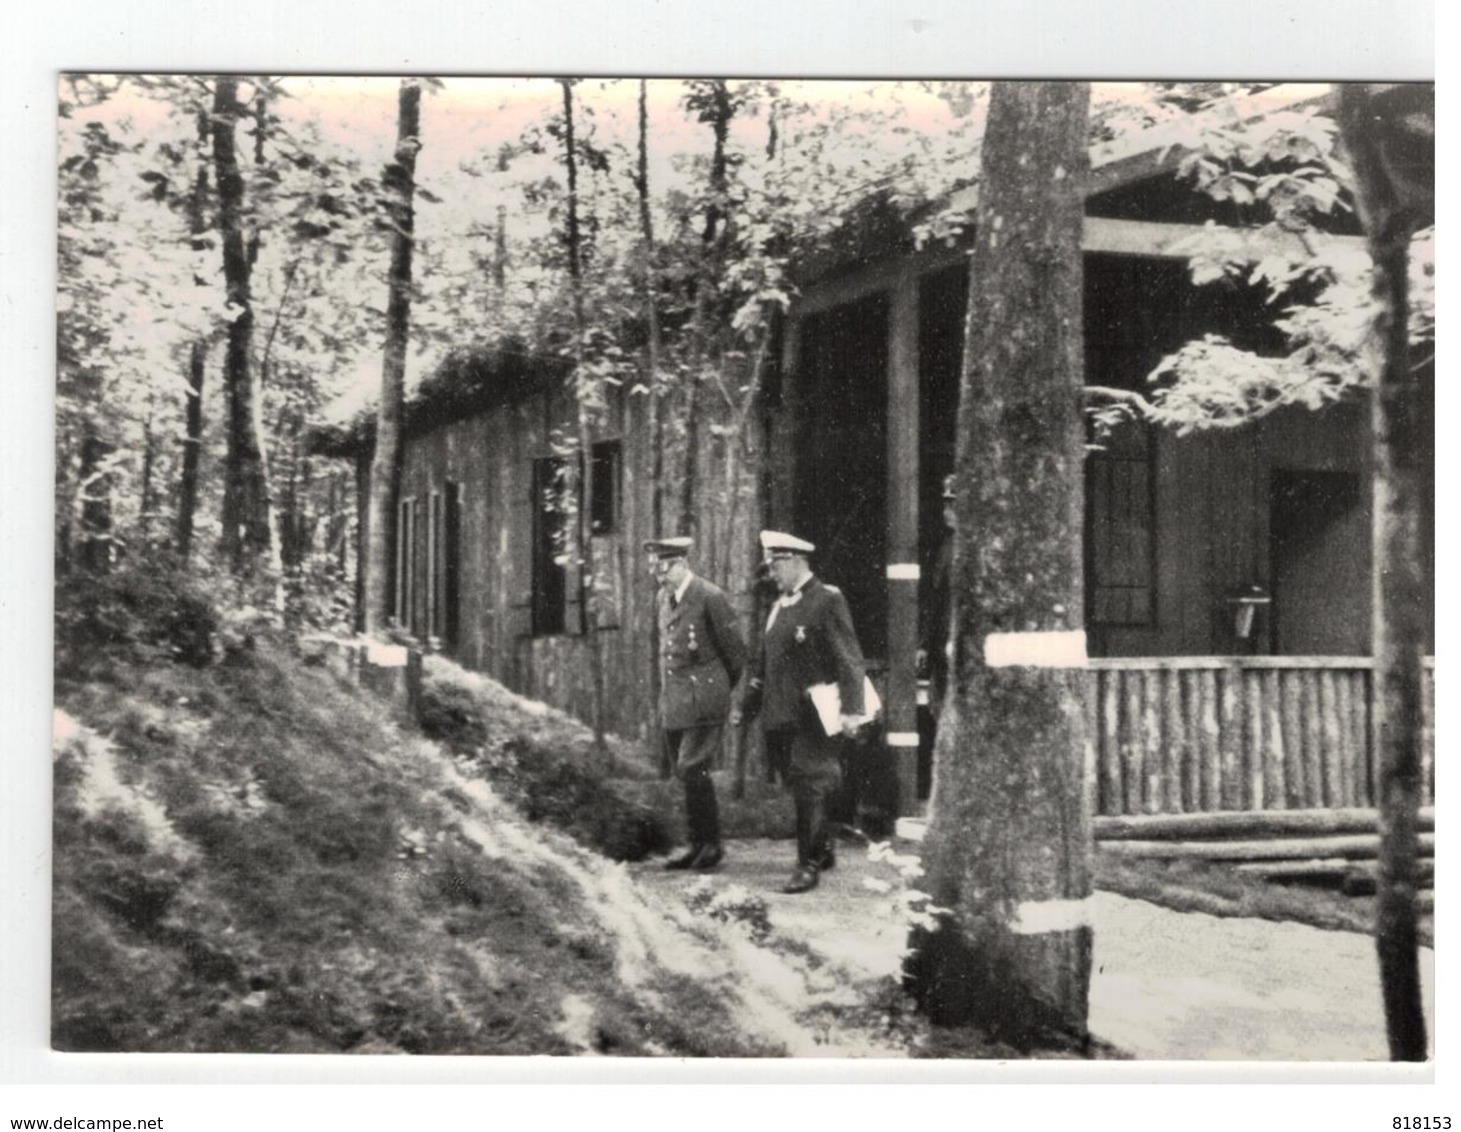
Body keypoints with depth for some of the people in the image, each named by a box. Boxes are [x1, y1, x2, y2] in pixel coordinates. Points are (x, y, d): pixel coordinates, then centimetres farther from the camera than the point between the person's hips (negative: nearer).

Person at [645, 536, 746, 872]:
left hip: (703, 700, -7)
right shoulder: (664, 598, 12)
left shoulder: (710, 598, -12)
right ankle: (699, 845, 17)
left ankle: (711, 845, 0)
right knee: (687, 775, 9)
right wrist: (666, 693, 16)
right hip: (673, 702, 7)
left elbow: (735, 651, -6)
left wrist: (721, 690, 5)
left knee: (693, 771, -12)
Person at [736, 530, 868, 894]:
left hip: (814, 716, -7)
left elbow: (850, 659, -14)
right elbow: (763, 661, 21)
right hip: (781, 715, 7)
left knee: (808, 788, -6)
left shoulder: (828, 600, -9)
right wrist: (747, 706, 18)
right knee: (801, 788, 14)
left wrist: (852, 709, -21)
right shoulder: (779, 605, 15)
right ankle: (824, 851, 29)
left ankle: (809, 866, 0)